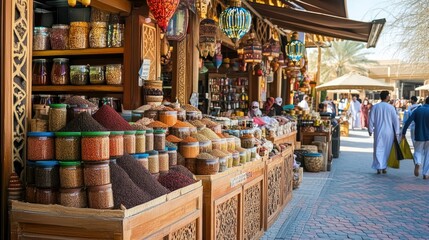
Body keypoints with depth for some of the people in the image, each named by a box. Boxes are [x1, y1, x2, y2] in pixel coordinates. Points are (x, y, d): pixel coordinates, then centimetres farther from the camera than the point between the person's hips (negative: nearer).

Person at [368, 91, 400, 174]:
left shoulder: (375, 107, -2)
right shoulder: (391, 107, -6)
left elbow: (371, 120, 1)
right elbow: (395, 120, -3)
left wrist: (370, 130, 11)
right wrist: (396, 132, 5)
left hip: (378, 132, 1)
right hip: (388, 132, 0)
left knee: (378, 149, 4)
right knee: (387, 150, 12)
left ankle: (379, 167, -4)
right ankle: (384, 167, 16)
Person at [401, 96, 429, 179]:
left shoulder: (417, 110, -2)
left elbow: (408, 122, -7)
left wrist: (403, 132, -1)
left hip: (419, 136, 1)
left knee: (418, 151, 17)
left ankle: (417, 163, -15)